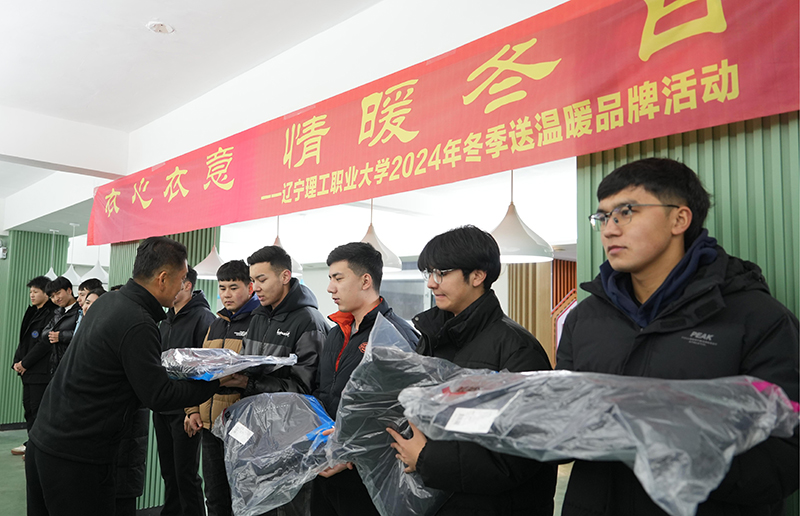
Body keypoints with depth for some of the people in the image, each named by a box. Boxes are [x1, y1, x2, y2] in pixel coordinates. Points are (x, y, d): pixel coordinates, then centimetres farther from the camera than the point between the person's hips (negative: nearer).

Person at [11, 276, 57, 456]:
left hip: (41, 371, -9)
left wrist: (25, 363, -14)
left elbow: (44, 344, -17)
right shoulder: (32, 313, 16)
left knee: (37, 409, -5)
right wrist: (17, 361, 6)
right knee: (28, 406, 13)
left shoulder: (52, 314, -13)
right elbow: (23, 339, 17)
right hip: (27, 371, 9)